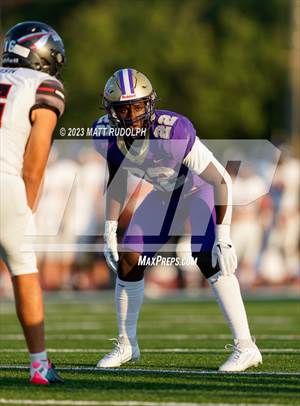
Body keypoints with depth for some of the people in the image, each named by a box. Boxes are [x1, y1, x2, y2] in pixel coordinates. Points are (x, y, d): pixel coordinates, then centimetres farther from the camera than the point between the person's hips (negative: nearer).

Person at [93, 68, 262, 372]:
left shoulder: (173, 132, -39)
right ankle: (126, 345, 19)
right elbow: (117, 179, 0)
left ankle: (245, 347, -19)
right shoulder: (105, 135, -22)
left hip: (203, 187, -6)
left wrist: (223, 238, -33)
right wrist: (109, 231, -2)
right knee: (127, 262, 0)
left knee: (208, 259, -24)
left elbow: (222, 180, -31)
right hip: (167, 193, 6)